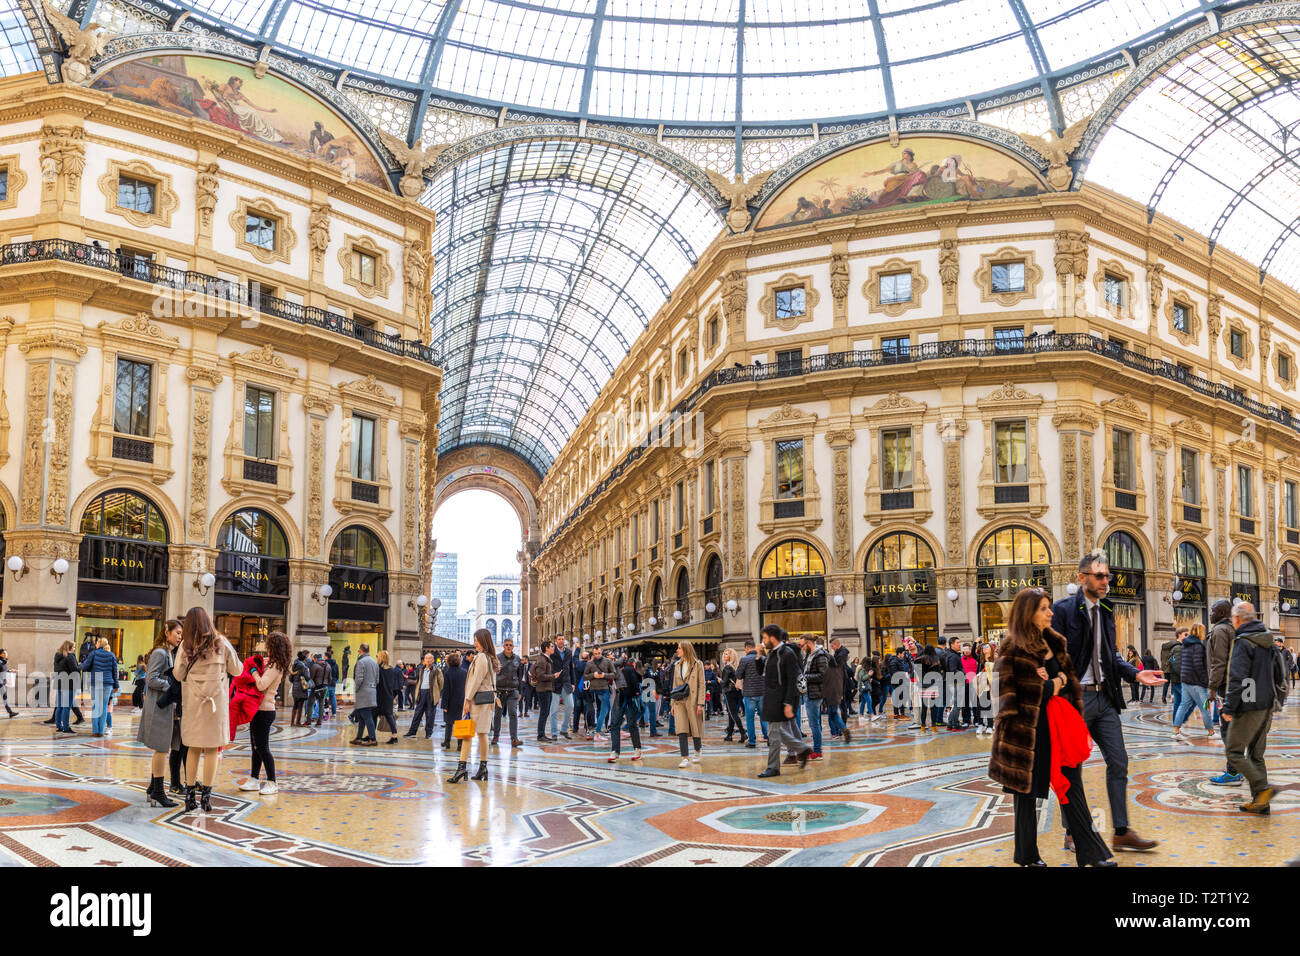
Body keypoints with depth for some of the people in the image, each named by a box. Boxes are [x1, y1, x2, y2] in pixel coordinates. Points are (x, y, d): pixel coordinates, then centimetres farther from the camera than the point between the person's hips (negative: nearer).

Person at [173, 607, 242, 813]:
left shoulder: (186, 646, -3)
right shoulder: (221, 643, -4)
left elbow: (178, 675, -1)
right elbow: (237, 670, 3)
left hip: (192, 703, 1)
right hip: (216, 702, -1)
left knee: (193, 748, 11)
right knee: (212, 749, 5)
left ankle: (190, 794, 14)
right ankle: (206, 794, 6)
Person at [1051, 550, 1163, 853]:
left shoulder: (1106, 612, 12)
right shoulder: (1063, 609, -9)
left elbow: (1111, 656, 17)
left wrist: (1136, 673, 1)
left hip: (1104, 697, 7)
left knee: (1118, 762, 6)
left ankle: (1122, 833, 13)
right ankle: (1073, 834, 16)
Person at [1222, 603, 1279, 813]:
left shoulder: (1243, 642, -15)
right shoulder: (1267, 641, 12)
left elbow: (1237, 679, -19)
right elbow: (1274, 675, 23)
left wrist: (1229, 707, -16)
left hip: (1248, 708, -8)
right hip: (1267, 706, 8)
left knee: (1234, 752, -2)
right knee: (1256, 754, 13)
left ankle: (1263, 787, -14)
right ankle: (1260, 802, 12)